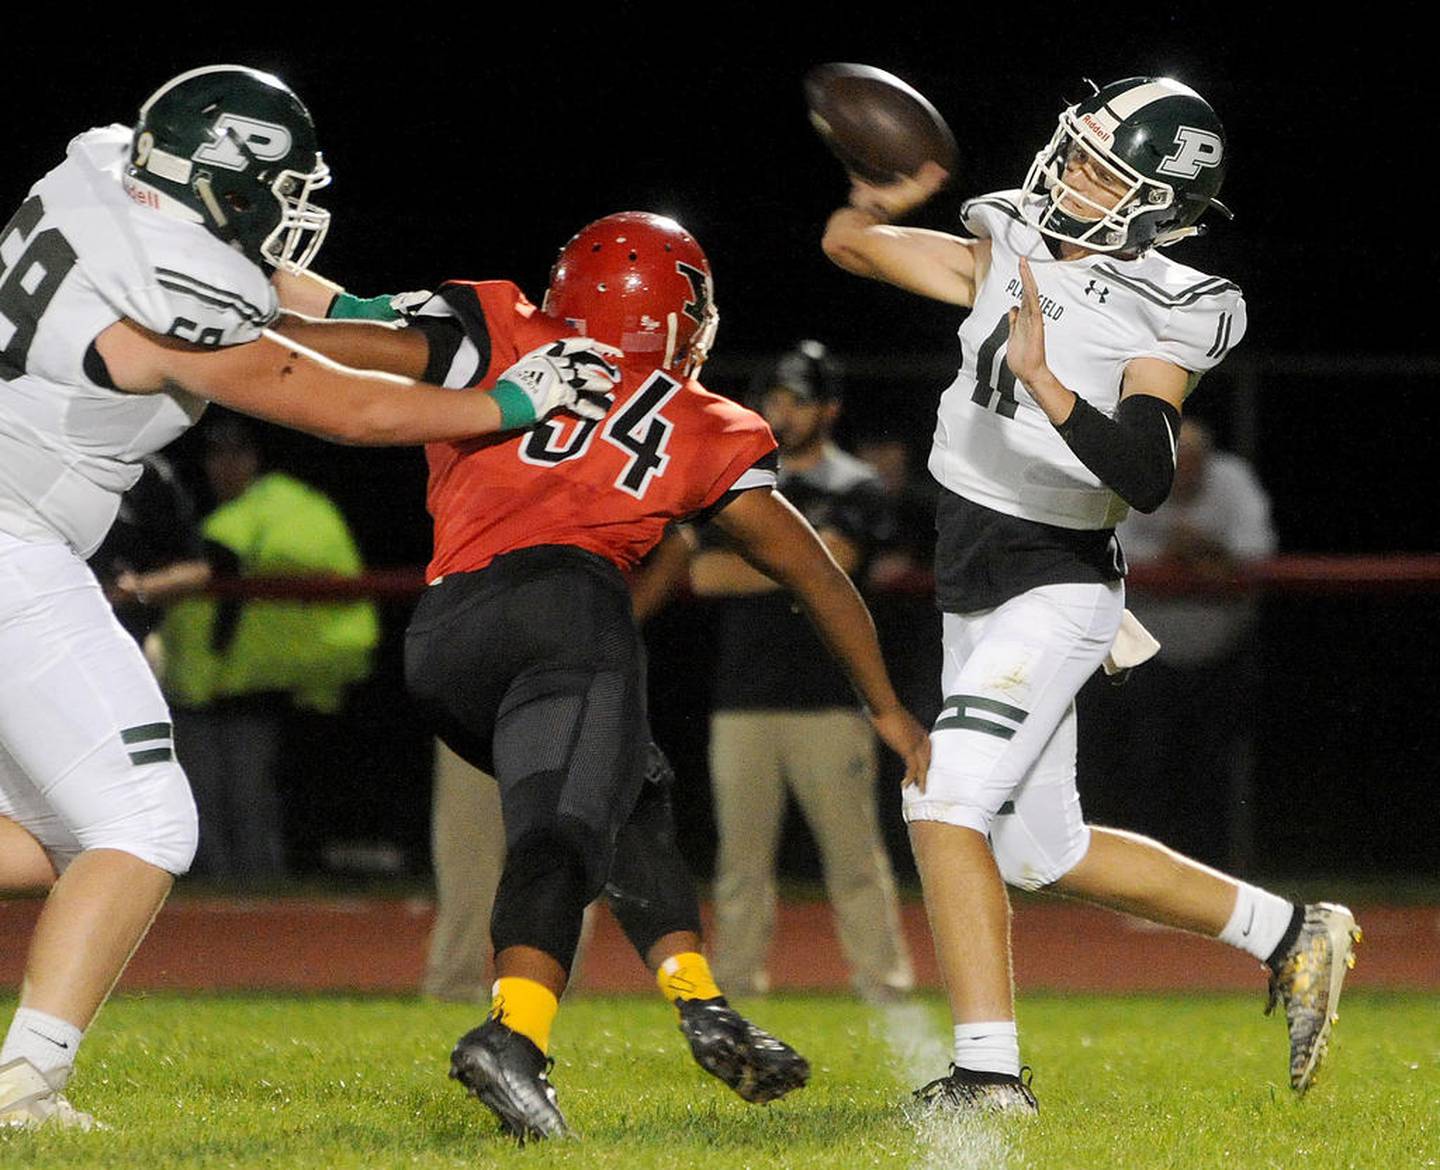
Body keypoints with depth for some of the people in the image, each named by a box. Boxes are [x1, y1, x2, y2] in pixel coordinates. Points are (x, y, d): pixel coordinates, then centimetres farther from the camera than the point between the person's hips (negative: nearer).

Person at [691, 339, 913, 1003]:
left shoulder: (855, 490, 5)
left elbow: (827, 563, -13)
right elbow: (705, 575, 1)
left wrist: (748, 562, -3)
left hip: (829, 703, -3)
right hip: (743, 700, 3)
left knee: (852, 848, -6)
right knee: (742, 851, 2)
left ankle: (883, 978, -5)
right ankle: (736, 984, 5)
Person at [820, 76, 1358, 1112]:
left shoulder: (1159, 326, -15)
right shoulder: (1006, 259, 5)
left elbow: (1148, 480, -28)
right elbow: (849, 248, 9)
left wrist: (1046, 383, -36)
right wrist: (875, 204, -11)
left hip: (1057, 588, -8)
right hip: (975, 591, 8)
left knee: (945, 801, -22)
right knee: (1043, 851, 15)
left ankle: (990, 1073, -21)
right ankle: (1293, 936, 26)